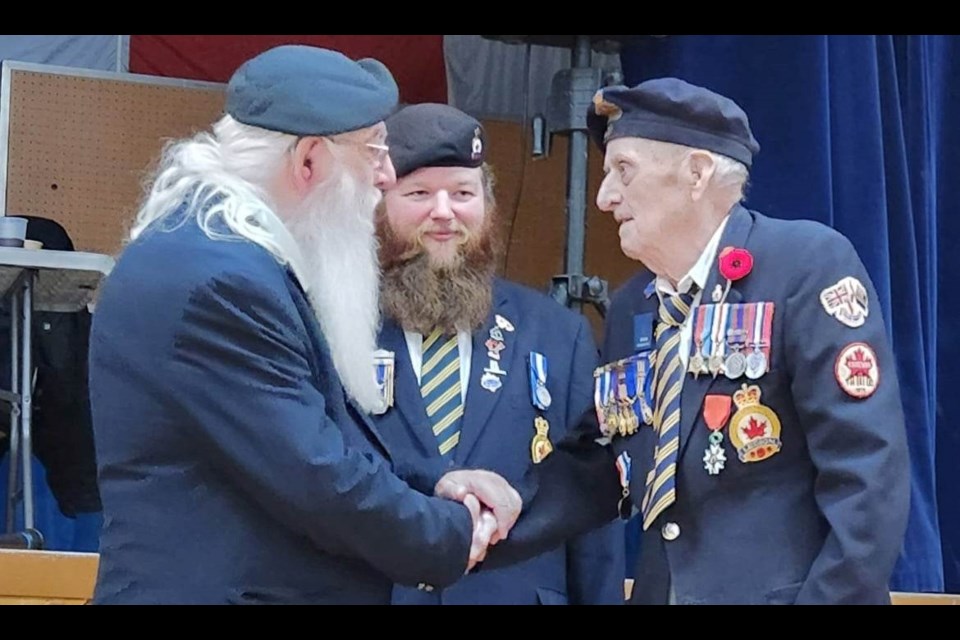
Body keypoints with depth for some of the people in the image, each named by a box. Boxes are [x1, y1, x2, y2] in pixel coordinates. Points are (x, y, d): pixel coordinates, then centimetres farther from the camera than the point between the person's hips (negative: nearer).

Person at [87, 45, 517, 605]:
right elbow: (317, 484, -22)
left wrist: (437, 492, 3)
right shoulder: (217, 280, -22)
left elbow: (317, 450, 17)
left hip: (257, 586, 10)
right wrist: (453, 537, -7)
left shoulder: (247, 256, 11)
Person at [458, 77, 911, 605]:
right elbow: (595, 469, 11)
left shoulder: (810, 264, -10)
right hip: (660, 591, 7)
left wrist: (835, 597, -21)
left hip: (781, 591, -6)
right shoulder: (629, 310, 10)